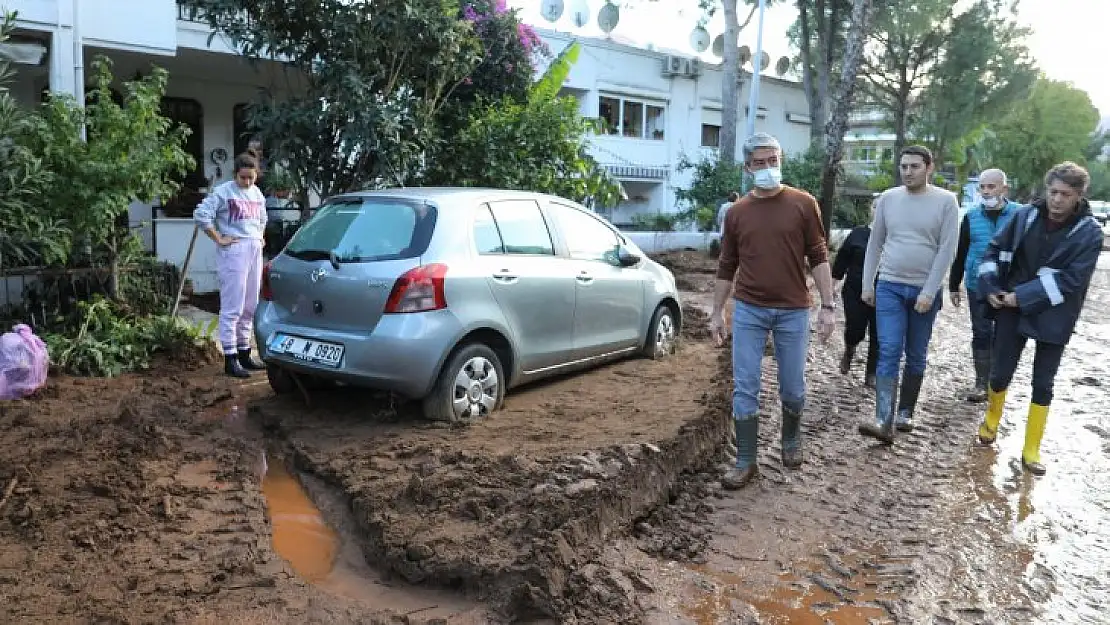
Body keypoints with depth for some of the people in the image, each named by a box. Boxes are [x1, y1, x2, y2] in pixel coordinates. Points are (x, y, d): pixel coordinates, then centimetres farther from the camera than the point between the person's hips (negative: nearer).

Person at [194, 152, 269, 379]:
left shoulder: (257, 194, 17)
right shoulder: (223, 192, -5)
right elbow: (201, 215, -12)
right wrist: (219, 239, -12)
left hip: (255, 251, 7)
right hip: (234, 252, -7)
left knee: (250, 307, 11)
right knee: (232, 308, -8)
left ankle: (244, 353, 21)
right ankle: (230, 359, -5)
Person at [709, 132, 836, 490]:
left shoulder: (803, 204, -1)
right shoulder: (737, 212, 5)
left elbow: (818, 258, -1)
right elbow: (727, 267, 10)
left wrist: (828, 306, -7)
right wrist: (717, 313, 8)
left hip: (793, 311, -1)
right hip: (748, 310, 1)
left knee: (793, 388, 10)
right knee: (744, 388, 0)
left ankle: (791, 441, 38)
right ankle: (745, 462, 11)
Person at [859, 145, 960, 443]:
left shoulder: (946, 201, -4)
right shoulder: (887, 198, 3)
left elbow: (947, 250, -8)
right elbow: (875, 244, 8)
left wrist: (929, 292, -14)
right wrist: (867, 284, 6)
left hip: (925, 290, -1)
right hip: (889, 286, 1)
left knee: (916, 356, 10)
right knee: (889, 353, -9)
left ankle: (905, 413, 24)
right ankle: (884, 421, -14)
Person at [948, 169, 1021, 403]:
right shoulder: (971, 215, 1)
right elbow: (960, 253, 6)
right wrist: (953, 286, 7)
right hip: (977, 287, 1)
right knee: (981, 334, 6)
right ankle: (981, 381, 14)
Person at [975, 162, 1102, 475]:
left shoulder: (1089, 232, -11)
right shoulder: (1026, 215, -4)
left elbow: (1071, 280, -17)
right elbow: (995, 249, 6)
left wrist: (1021, 295, -19)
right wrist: (991, 287, -6)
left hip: (1053, 319, -1)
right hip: (1012, 311, 2)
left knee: (1043, 384, 6)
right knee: (1000, 374, 7)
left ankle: (1031, 450, 19)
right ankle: (991, 421, 37)